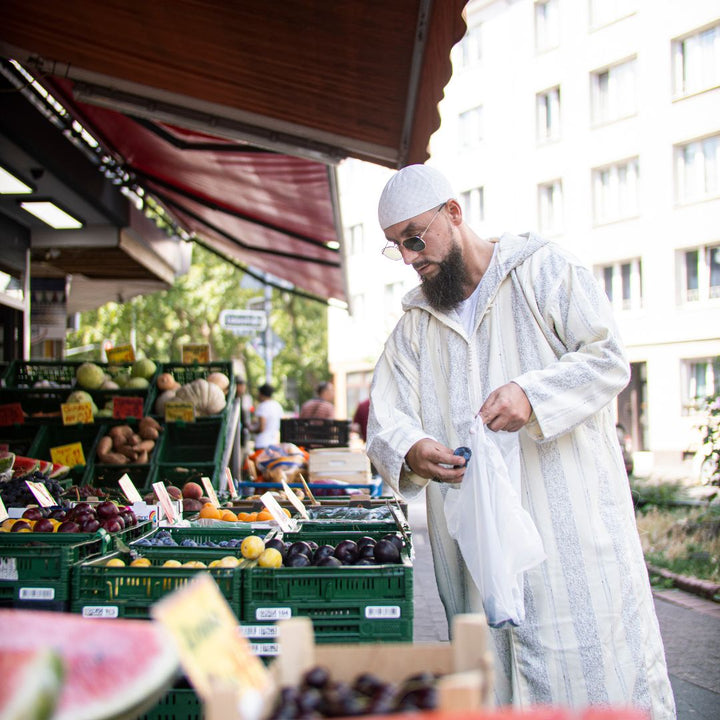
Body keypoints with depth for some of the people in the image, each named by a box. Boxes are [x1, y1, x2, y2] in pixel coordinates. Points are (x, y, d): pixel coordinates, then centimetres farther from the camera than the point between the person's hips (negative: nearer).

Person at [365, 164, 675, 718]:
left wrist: (533, 393, -22)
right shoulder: (414, 324, 16)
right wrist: (410, 452, -20)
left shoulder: (544, 269, 3)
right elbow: (386, 417, 4)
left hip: (570, 518, -4)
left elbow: (608, 358, -4)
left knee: (596, 669, -3)